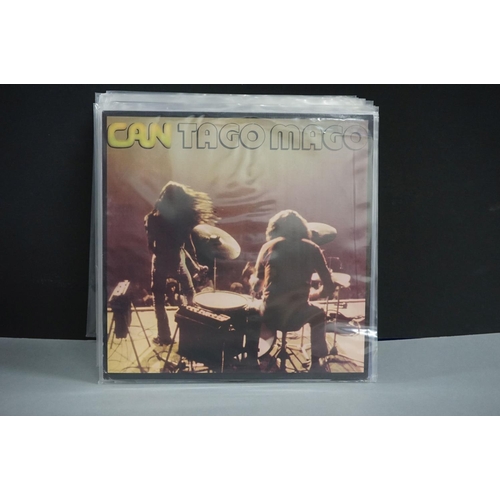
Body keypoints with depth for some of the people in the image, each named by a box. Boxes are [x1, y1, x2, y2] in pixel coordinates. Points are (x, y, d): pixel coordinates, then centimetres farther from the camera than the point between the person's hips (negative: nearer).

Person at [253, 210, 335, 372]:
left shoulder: (268, 247, 4)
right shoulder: (312, 249, 2)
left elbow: (257, 288, 6)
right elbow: (329, 288, 2)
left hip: (269, 316, 1)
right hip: (297, 316, 0)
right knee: (319, 315, 34)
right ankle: (316, 363, 30)